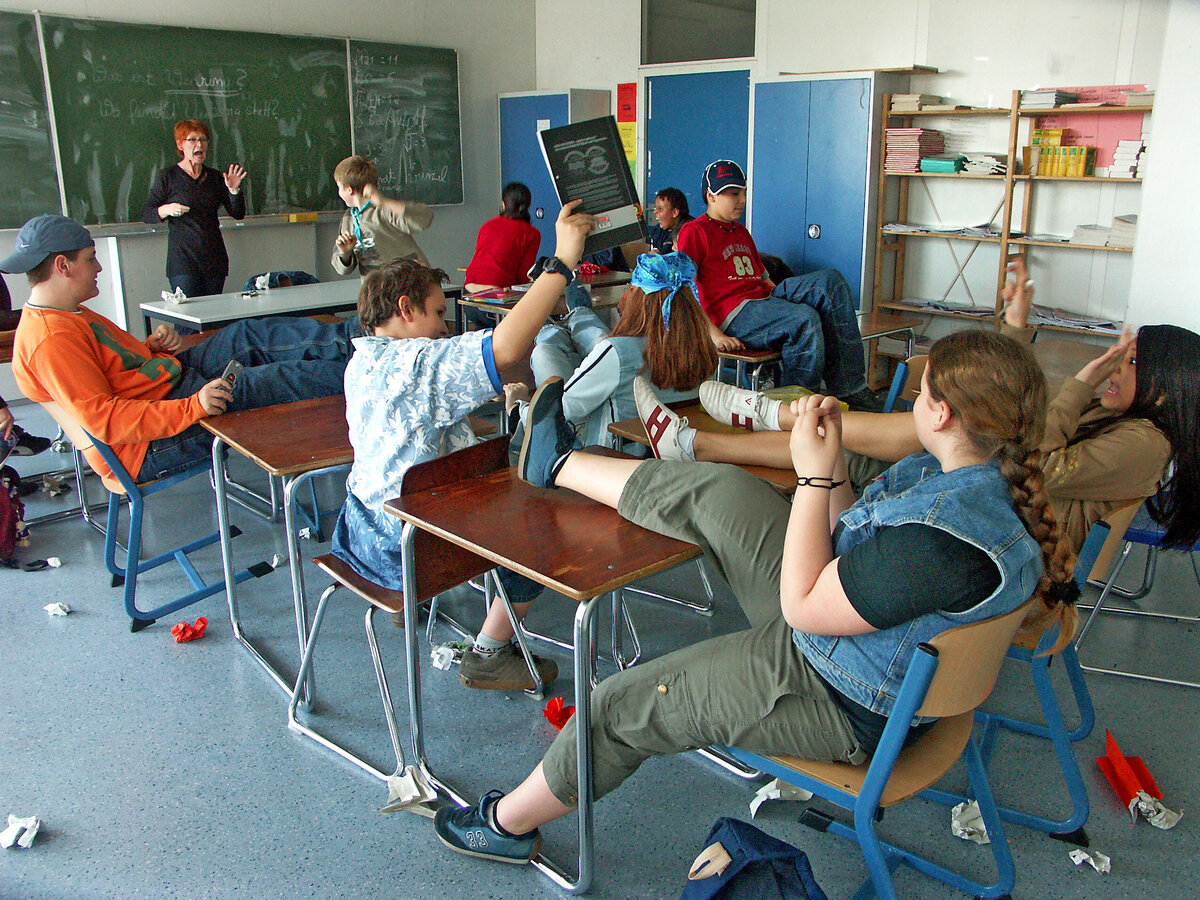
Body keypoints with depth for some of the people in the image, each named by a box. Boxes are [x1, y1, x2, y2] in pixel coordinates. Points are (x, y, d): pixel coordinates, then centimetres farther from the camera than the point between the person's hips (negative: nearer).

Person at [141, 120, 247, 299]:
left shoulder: (215, 177, 13)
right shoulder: (168, 176, 2)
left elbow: (238, 214, 10)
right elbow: (146, 214, 2)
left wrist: (234, 190, -7)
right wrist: (167, 209, -17)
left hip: (215, 260, 4)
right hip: (182, 258, -4)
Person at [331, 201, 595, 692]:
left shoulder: (363, 362, 5)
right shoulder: (415, 363, -26)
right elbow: (504, 347, -41)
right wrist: (562, 261, -37)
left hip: (370, 522, 10)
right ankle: (487, 657, 11)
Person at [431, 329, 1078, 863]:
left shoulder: (945, 540, -37)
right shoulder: (986, 473, -6)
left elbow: (804, 607, -27)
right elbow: (851, 537, 3)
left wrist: (814, 474, -24)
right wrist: (831, 461, -12)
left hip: (841, 705, -9)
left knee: (622, 706, 2)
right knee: (715, 491, 2)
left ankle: (509, 823, 30)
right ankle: (558, 465, 25)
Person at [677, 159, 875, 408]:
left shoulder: (741, 232, 30)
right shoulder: (694, 231, 2)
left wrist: (784, 298, 13)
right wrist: (713, 334, -20)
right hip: (734, 313, -8)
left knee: (829, 281, -12)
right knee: (805, 318, -32)